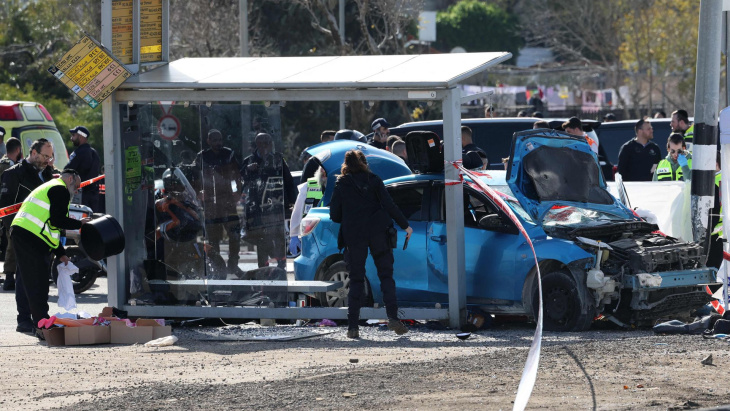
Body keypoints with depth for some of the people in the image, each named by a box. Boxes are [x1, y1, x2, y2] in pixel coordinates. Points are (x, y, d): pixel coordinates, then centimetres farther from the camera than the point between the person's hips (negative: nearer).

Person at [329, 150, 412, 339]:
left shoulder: (341, 185, 2)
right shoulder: (373, 181, 1)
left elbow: (334, 215, 2)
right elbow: (389, 205, -4)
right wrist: (405, 225, 3)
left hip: (353, 236, 0)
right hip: (377, 234, 0)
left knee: (356, 280, 6)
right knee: (386, 275, 5)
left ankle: (352, 326, -1)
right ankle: (392, 317, -12)